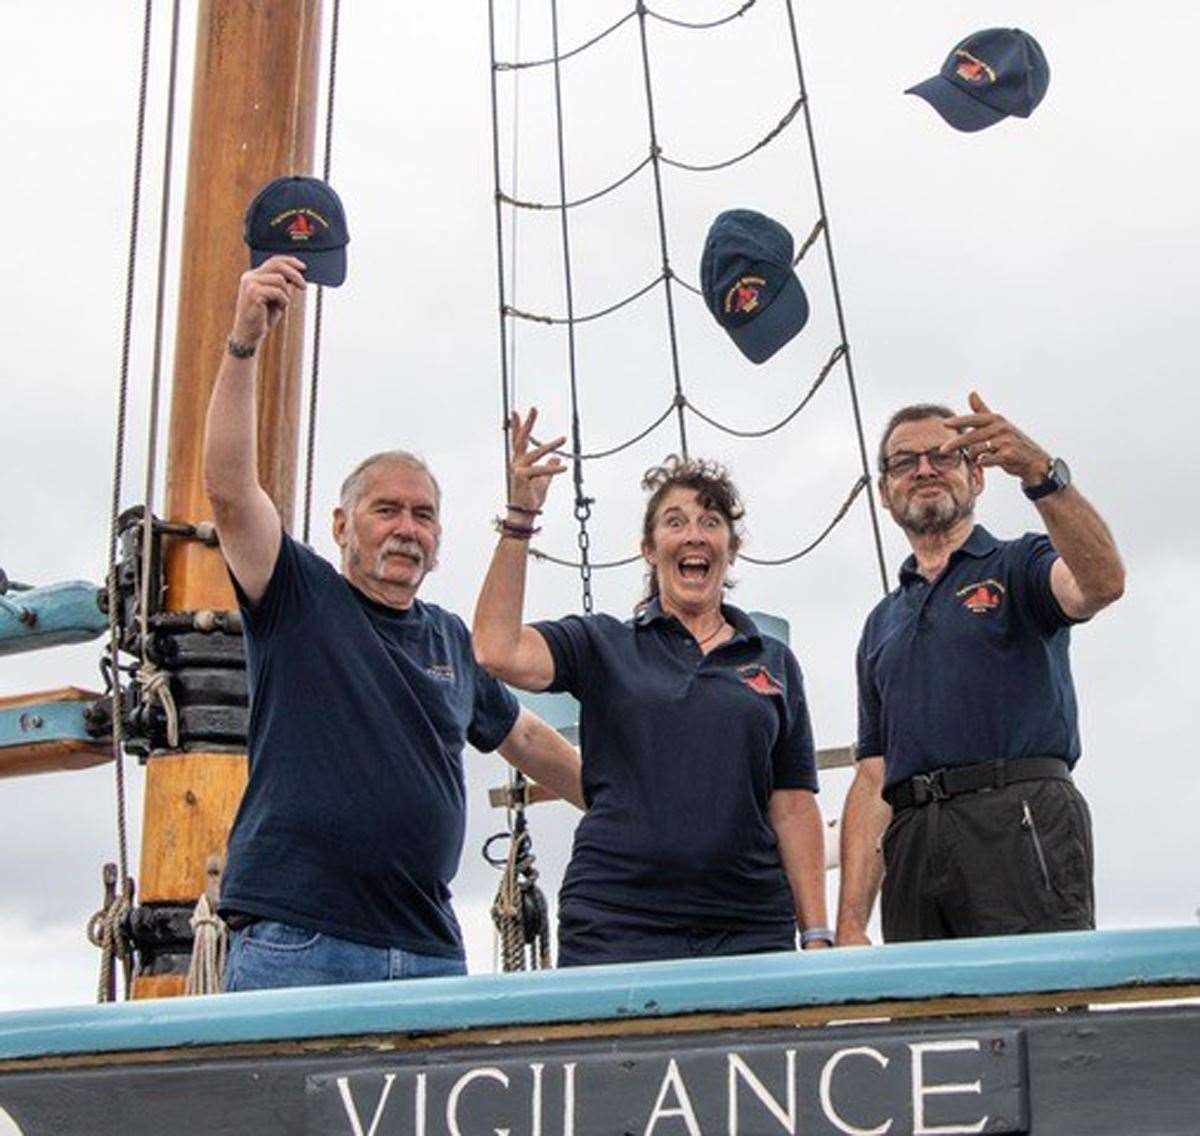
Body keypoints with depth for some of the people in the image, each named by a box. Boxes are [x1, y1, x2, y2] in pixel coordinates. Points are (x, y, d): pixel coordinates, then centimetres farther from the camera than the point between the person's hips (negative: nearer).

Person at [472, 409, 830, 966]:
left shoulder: (774, 663, 15)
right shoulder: (603, 644, 9)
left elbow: (794, 807, 11)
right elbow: (498, 652, -9)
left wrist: (817, 936, 5)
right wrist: (519, 518, -12)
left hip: (749, 926, 2)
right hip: (615, 924, -2)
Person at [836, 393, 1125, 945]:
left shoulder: (1017, 566, 13)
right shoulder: (882, 625, 25)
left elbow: (1101, 581, -13)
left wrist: (1040, 472, -28)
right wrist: (850, 922, 8)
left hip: (1023, 821, -4)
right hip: (912, 837, 4)